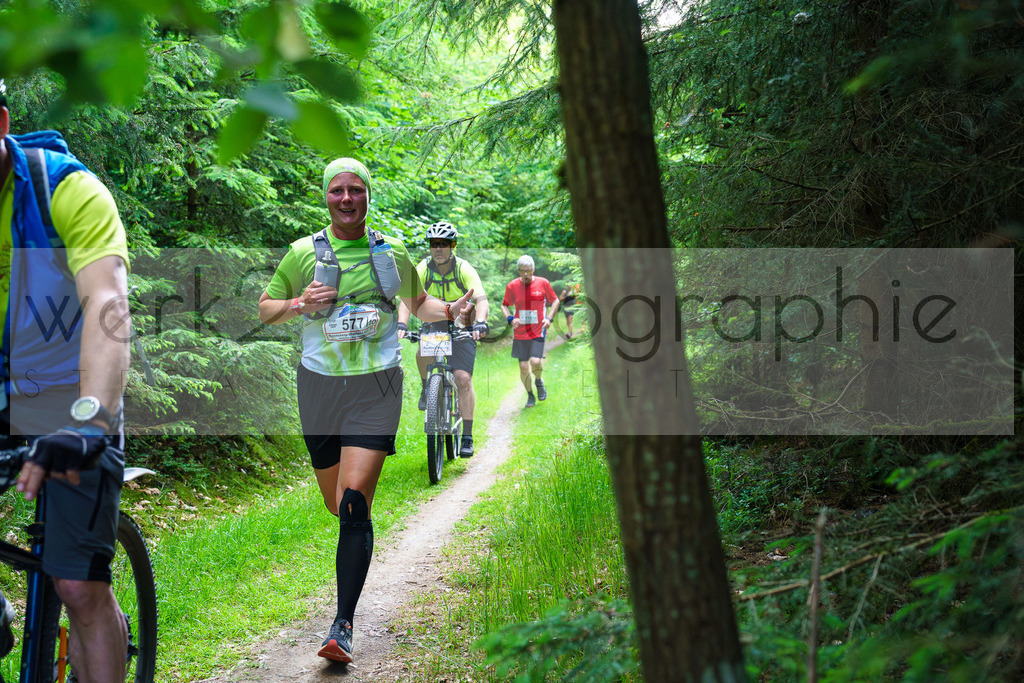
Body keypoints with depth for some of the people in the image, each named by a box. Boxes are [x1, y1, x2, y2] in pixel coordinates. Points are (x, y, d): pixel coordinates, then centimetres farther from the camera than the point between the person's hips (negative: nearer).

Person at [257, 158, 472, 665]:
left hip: (376, 386, -2)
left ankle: (343, 626, -14)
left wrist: (449, 311, 1)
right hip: (320, 386, 2)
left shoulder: (392, 252, 7)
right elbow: (266, 309, 11)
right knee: (336, 503, 11)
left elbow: (417, 303, 22)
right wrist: (301, 304, -10)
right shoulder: (303, 253, 4)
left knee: (355, 503, -15)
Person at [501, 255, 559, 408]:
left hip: (538, 331, -2)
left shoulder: (543, 283, -3)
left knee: (535, 361, -18)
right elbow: (505, 305, 13)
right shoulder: (512, 286, -1)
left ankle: (539, 380, 16)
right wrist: (510, 318, -7)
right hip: (520, 332, 2)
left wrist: (549, 318, -4)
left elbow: (555, 301, 10)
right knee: (523, 367, 1)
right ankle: (530, 395, 22)